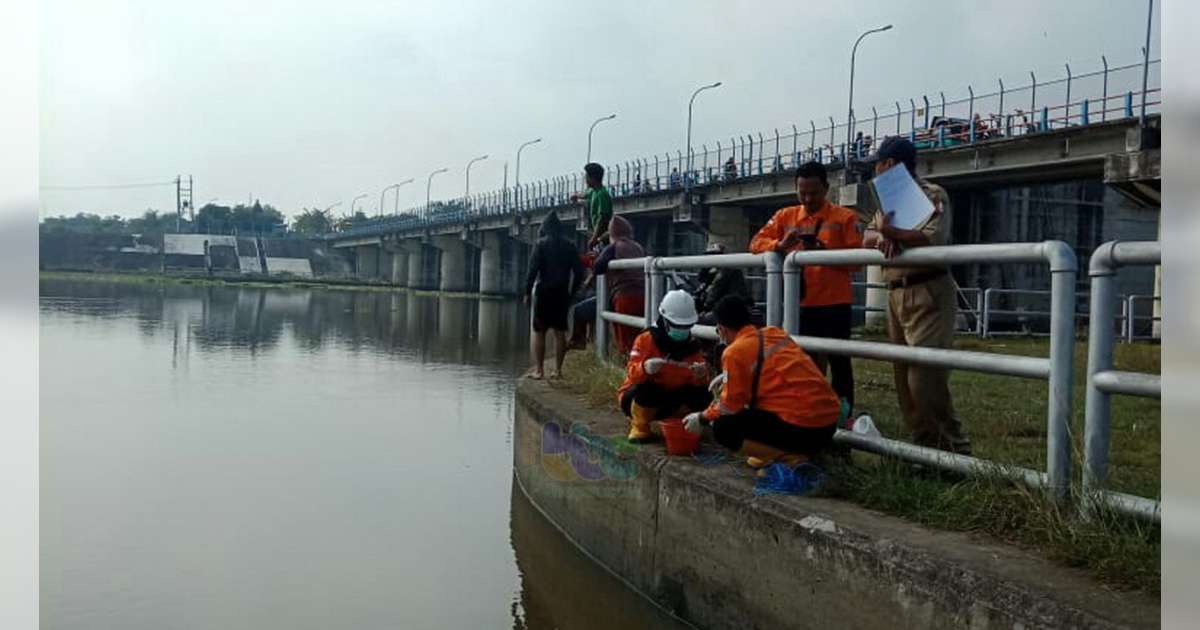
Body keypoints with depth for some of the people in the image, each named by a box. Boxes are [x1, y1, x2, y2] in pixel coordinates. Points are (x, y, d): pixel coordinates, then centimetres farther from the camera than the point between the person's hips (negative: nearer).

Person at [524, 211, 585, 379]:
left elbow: (533, 269, -12)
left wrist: (527, 292, -7)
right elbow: (579, 271, 6)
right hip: (562, 293, 4)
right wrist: (572, 291, 14)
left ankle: (538, 369, -3)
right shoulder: (569, 245, 7)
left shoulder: (541, 244, -5)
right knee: (560, 331, 9)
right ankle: (558, 369, 8)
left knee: (538, 331, 1)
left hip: (544, 292, -4)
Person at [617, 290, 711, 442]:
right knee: (647, 388, -38)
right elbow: (631, 373, -27)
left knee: (703, 396, -18)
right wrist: (645, 367, -51)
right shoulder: (646, 339, -16)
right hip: (635, 398, -4)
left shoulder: (691, 346, -4)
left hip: (669, 400, 4)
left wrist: (700, 376, -34)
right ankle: (639, 426, -10)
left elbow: (700, 384, -10)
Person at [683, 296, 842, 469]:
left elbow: (730, 406, -3)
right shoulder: (774, 332, 12)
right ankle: (797, 448, 16)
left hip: (804, 429, -8)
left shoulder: (735, 351, -8)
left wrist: (703, 418, 15)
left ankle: (790, 457, -3)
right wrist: (729, 375, 34)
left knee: (723, 428, -2)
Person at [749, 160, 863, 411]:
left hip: (834, 304, -3)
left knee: (838, 363, 4)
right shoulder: (785, 216, 10)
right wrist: (780, 245, -15)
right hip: (800, 304, 3)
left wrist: (825, 251, -23)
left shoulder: (845, 217, -1)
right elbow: (756, 242, 5)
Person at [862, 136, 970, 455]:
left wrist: (891, 233, -19)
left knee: (926, 378, -15)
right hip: (896, 294, 8)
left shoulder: (932, 195, -4)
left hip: (927, 293, -8)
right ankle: (925, 445, 16)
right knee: (903, 375, 8)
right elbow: (868, 238, 13)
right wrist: (882, 236, -8)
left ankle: (956, 450, -8)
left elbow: (934, 238, -20)